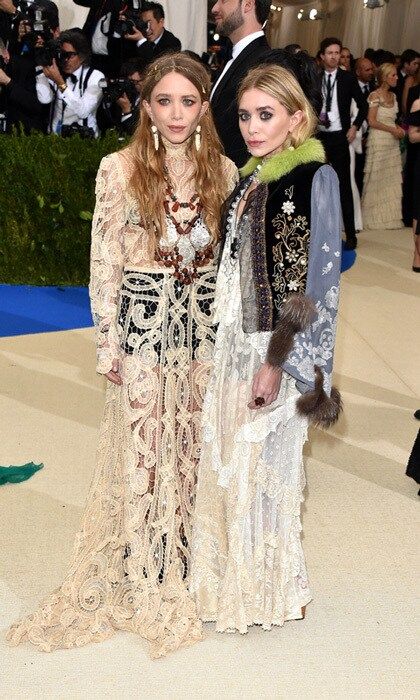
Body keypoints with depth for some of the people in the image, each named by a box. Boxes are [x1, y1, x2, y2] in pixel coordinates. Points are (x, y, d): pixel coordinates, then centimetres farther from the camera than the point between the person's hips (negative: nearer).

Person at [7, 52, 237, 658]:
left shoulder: (223, 171, 3)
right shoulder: (119, 170, -6)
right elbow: (105, 263, -4)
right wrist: (108, 344, -5)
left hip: (207, 323, 3)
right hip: (143, 319, -3)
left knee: (197, 444, 10)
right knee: (144, 447, 4)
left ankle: (190, 561, 29)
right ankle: (147, 583, 20)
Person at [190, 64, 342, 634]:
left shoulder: (314, 178, -13)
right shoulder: (252, 177, 10)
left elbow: (312, 281, -15)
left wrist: (277, 363, -17)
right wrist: (225, 346, 11)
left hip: (277, 347, -7)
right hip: (235, 341, 7)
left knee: (264, 465, 4)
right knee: (227, 459, 13)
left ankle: (269, 591, 24)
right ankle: (232, 573, 32)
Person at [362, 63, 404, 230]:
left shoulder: (392, 96, 14)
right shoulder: (375, 95, -9)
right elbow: (372, 121, -13)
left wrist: (399, 129, 1)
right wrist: (393, 130, -12)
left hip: (392, 142, 7)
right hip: (378, 141, -7)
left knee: (392, 181, 6)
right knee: (377, 179, -1)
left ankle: (390, 216, 12)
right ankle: (376, 218, 8)